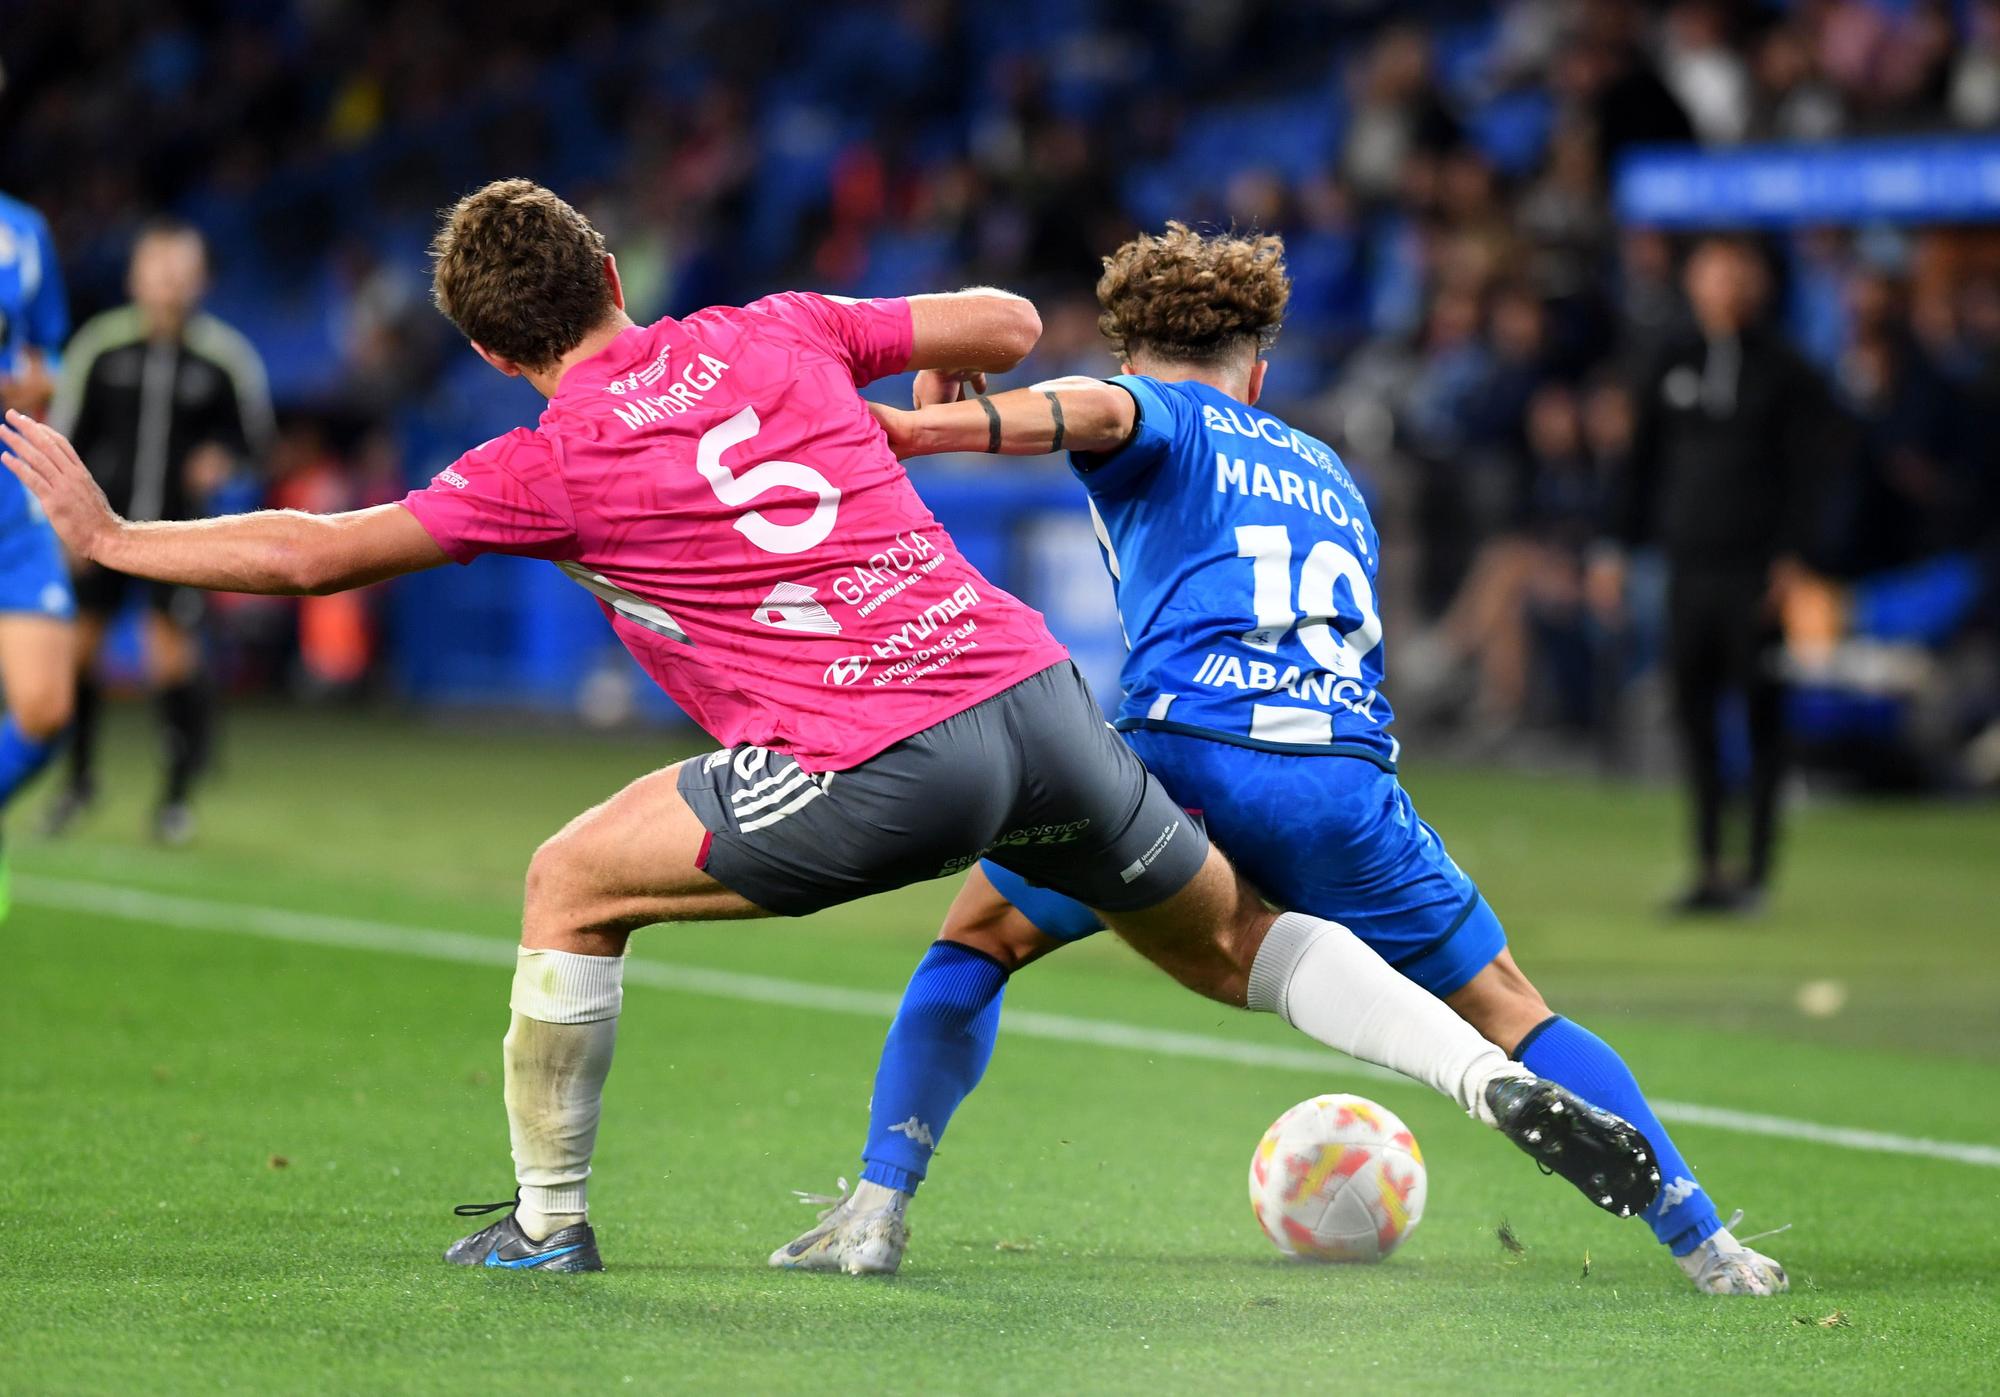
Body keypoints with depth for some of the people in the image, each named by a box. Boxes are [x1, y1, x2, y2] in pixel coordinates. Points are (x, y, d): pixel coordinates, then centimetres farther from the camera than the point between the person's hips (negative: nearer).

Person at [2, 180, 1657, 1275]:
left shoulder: (545, 472, 3)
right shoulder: (772, 337, 15)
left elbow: (311, 553, 7)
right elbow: (1010, 324, 20)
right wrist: (936, 388, 43)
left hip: (881, 766, -5)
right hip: (1036, 691, 5)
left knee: (573, 883, 13)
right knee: (1236, 940, 22)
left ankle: (545, 1220, 20)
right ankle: (1506, 1086, 4)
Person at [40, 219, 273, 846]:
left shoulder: (226, 357, -4)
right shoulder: (101, 344, -3)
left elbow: (254, 435, 8)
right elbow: (64, 433, 3)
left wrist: (221, 460, -13)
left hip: (182, 530, -1)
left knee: (174, 656, -9)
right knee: (74, 648, -2)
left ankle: (178, 794, 6)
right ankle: (78, 780, 20)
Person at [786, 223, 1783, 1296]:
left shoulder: (1161, 420, 19)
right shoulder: (1326, 470, 35)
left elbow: (1097, 410, -6)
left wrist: (921, 428, -19)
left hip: (1179, 752, -3)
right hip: (1345, 776, 3)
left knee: (977, 938, 19)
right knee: (1509, 1014, 18)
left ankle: (877, 1208, 7)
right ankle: (1702, 1242, 14)